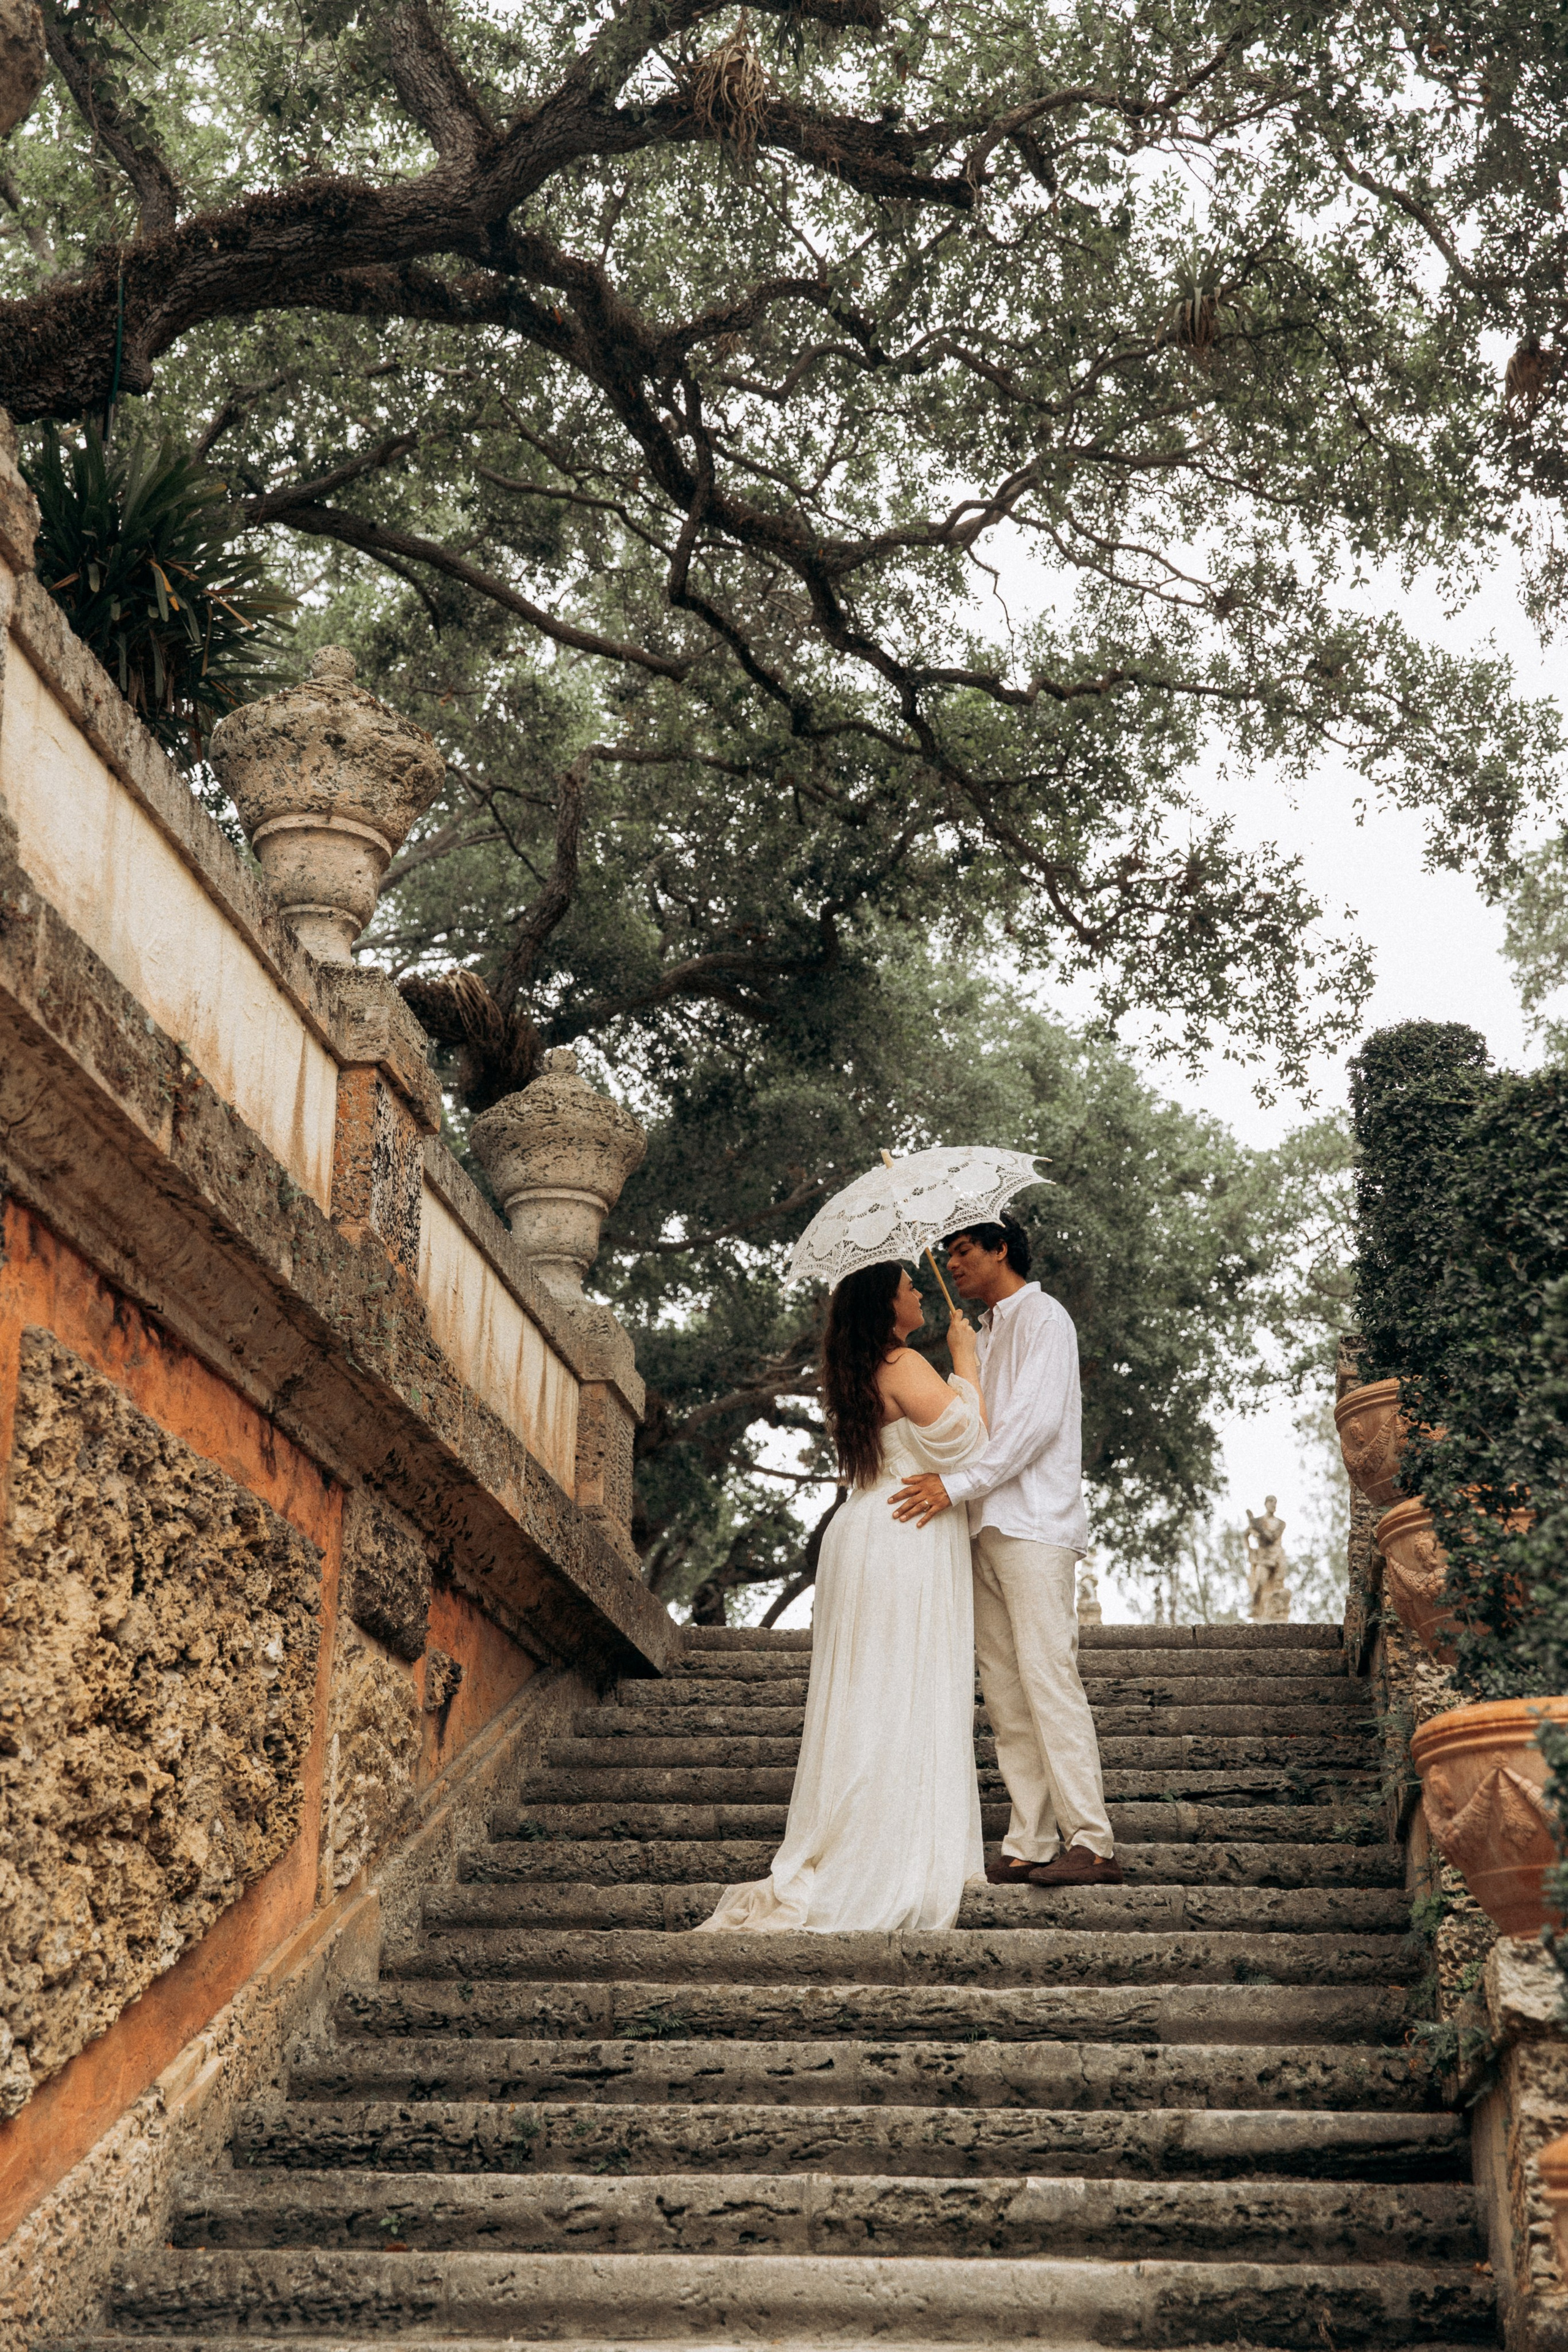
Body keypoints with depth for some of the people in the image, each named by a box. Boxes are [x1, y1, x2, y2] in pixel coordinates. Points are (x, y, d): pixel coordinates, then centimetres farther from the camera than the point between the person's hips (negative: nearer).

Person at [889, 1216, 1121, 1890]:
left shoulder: (1042, 1317, -1)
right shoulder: (984, 1335, 25)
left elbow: (1037, 1418, -14)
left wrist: (959, 1482, -20)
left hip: (1034, 1525, -8)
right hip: (986, 1529, 8)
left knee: (1047, 1677, -14)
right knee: (1005, 1692, 3)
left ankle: (1091, 1842, -15)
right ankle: (1028, 1847, 2)